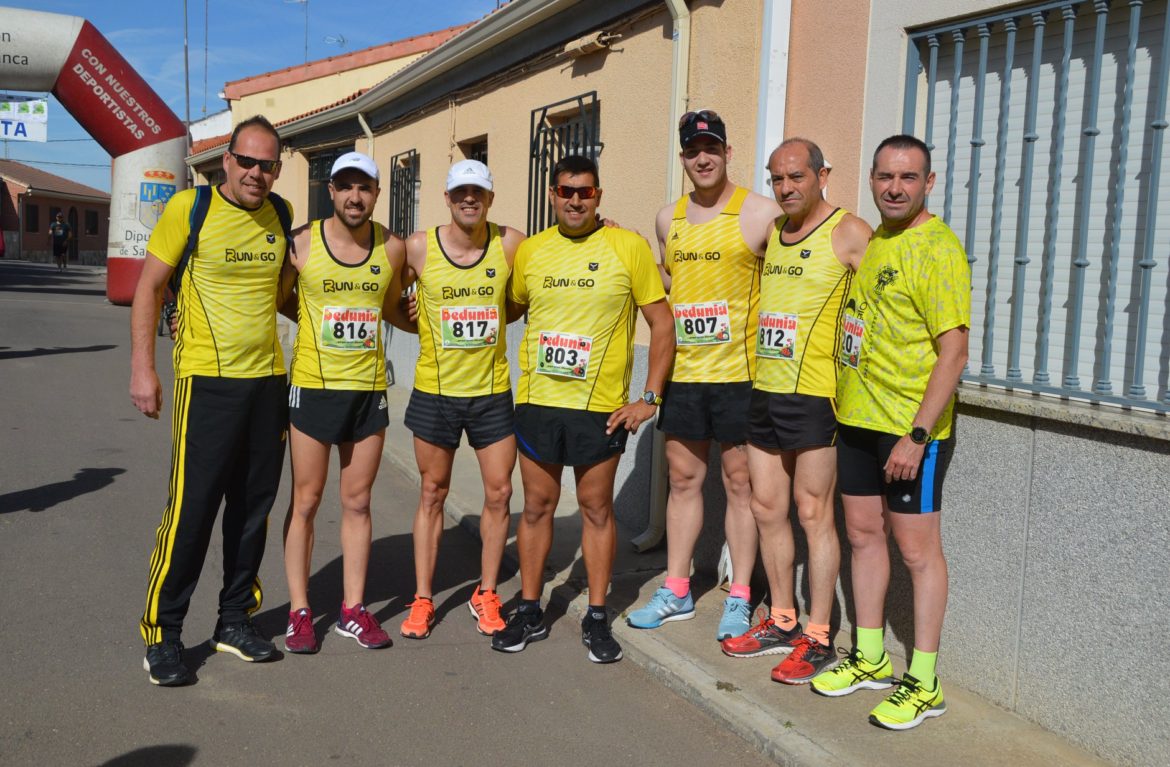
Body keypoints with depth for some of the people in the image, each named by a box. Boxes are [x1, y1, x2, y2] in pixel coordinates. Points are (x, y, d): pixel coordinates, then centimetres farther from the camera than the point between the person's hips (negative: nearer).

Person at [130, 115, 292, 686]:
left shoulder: (281, 215, 7)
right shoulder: (189, 208, -6)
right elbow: (148, 288, -4)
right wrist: (142, 367, -9)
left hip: (268, 379, 5)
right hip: (207, 380, -5)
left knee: (253, 508, 10)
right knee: (191, 507, -6)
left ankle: (235, 621, 25)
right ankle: (163, 634, 9)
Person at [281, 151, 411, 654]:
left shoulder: (392, 248, 2)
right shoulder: (301, 243, -6)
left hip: (369, 388, 3)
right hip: (312, 386, -2)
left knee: (357, 502, 9)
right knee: (306, 502, 4)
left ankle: (353, 610, 20)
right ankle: (299, 610, 16)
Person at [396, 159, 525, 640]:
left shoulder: (511, 244, -6)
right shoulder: (418, 248, -7)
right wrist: (425, 323, -2)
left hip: (493, 391, 1)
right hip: (435, 390, -1)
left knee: (499, 493, 5)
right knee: (432, 493, 10)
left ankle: (485, 594, 23)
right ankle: (423, 599, 21)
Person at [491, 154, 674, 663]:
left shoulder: (628, 246, -4)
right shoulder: (529, 251, 6)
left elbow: (662, 324, -2)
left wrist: (648, 398, -7)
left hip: (601, 406, -2)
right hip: (537, 401, 3)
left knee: (596, 508, 7)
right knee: (537, 506, 10)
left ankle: (596, 618, 21)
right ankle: (529, 612, 24)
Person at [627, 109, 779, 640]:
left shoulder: (761, 213, -6)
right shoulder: (669, 219, 11)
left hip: (739, 372, -5)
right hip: (682, 372, 5)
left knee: (740, 482, 3)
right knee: (682, 479, 12)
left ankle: (740, 598, 15)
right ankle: (676, 591, 23)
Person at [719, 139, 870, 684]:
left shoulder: (849, 233, -7)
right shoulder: (770, 232, 14)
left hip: (816, 396, -7)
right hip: (765, 392, 7)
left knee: (812, 513, -1)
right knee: (766, 508, 12)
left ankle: (818, 637, 11)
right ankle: (782, 621, 26)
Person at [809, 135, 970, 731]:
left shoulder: (937, 249, -13)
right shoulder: (868, 241, 12)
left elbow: (954, 352, -18)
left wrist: (917, 435, -22)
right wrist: (842, 400, 14)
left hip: (912, 428, -8)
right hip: (857, 418, 8)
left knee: (916, 547, 0)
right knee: (862, 532, 14)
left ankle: (923, 682, 13)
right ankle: (870, 659, 29)